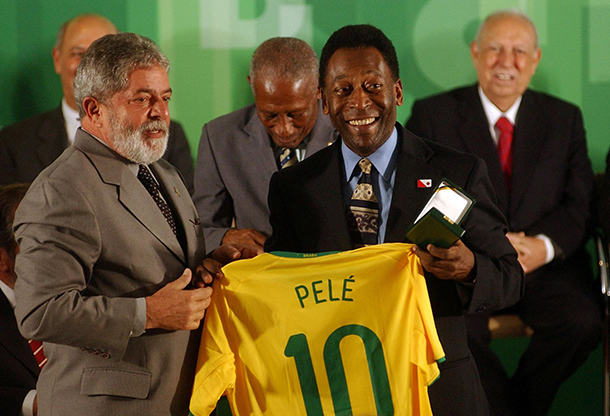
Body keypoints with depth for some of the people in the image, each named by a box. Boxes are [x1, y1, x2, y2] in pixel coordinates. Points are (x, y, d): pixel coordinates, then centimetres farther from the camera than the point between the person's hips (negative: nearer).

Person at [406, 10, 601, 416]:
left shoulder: (564, 119, 12)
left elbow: (581, 204, 6)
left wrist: (545, 246, -16)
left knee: (582, 322, -27)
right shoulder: (433, 115, 5)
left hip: (545, 263, 2)